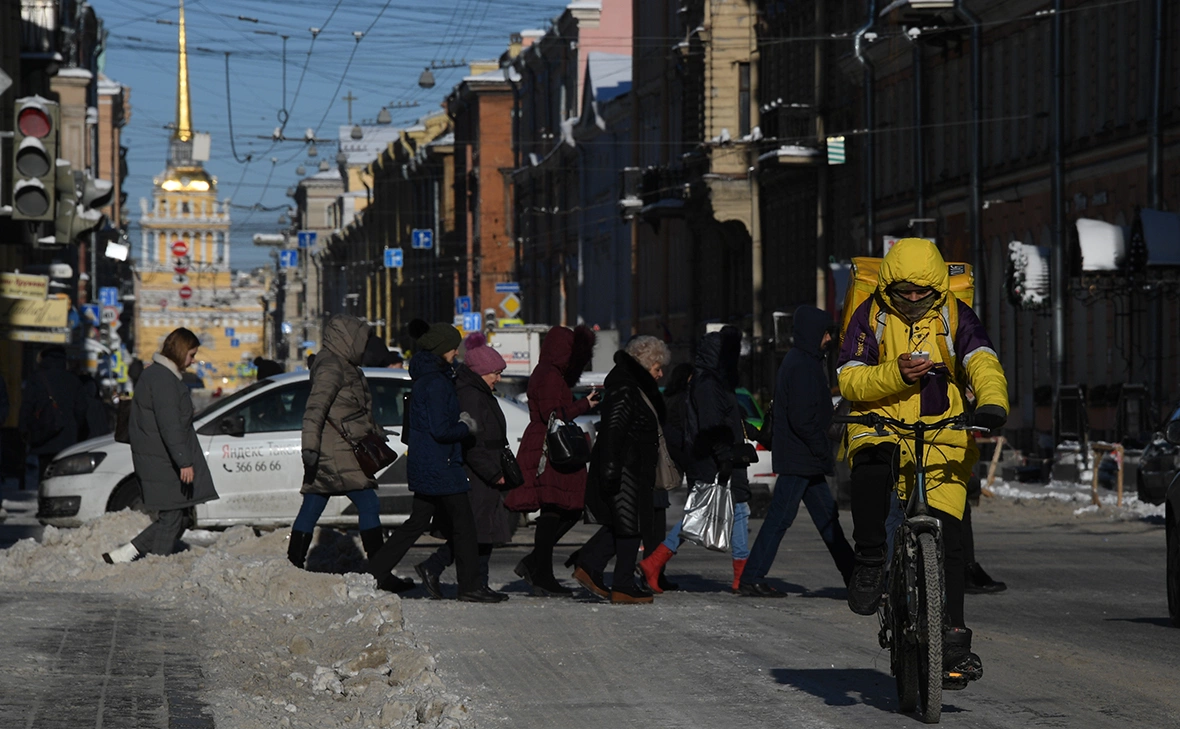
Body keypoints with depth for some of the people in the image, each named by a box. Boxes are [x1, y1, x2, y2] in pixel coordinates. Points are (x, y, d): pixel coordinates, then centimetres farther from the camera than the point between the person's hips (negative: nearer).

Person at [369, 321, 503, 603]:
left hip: (423, 467, 10)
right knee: (463, 523, -1)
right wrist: (467, 427, -5)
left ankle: (376, 574, 13)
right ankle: (470, 586, 4)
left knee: (417, 522, 14)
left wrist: (458, 419, 11)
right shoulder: (436, 383, -18)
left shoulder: (424, 378, 13)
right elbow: (440, 430, -22)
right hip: (440, 466, -10)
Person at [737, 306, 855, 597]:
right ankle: (751, 579, -5)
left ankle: (852, 575, 19)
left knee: (827, 516, 13)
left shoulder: (805, 361, 16)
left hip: (806, 461, 11)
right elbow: (801, 419, -23)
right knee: (780, 517, -7)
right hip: (798, 458, -11)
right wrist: (824, 453, -15)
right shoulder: (802, 366, -17)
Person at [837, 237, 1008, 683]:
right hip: (880, 428, -1)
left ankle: (953, 635, 4)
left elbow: (983, 363, -14)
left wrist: (992, 402, -34)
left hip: (941, 438, 1)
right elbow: (849, 380, -6)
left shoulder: (954, 316, 1)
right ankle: (869, 560, -17)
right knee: (871, 467, -37)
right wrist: (895, 374, -24)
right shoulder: (871, 316, 0)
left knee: (947, 538, -6)